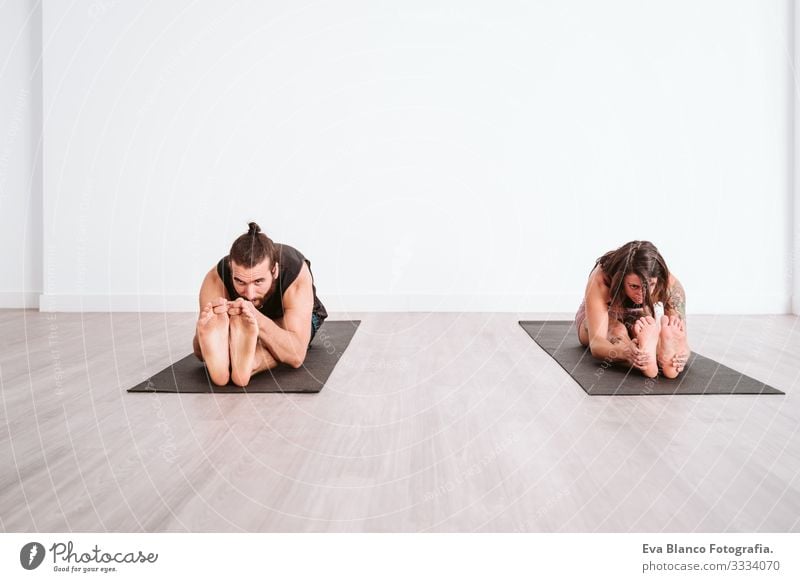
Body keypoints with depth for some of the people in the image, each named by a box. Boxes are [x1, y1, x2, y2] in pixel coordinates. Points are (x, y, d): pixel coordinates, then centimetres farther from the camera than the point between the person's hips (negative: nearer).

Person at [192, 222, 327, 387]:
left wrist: (255, 318, -62)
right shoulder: (216, 278, -35)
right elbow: (200, 353, -32)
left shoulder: (296, 274, -41)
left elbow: (297, 356, -47)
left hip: (294, 318, -2)